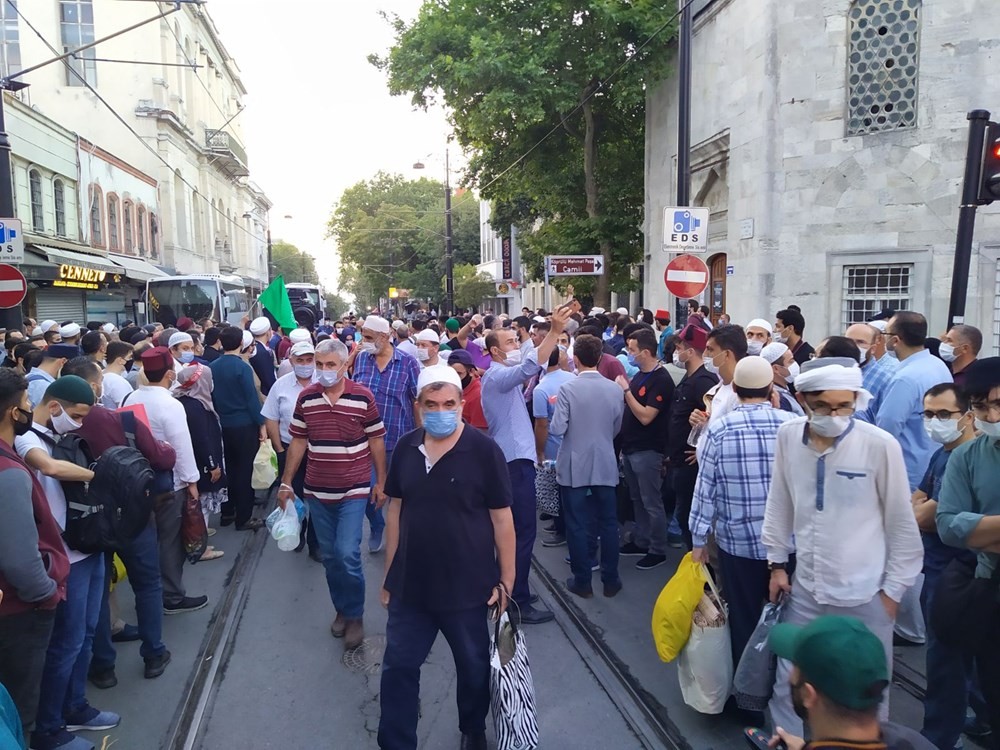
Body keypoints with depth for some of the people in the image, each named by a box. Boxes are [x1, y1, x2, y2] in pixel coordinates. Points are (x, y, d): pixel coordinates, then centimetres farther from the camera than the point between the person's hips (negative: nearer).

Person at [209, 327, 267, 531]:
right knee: (246, 471, 2)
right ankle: (244, 518, 7)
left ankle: (227, 512, 26)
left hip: (223, 425, 6)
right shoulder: (243, 367, -15)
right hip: (245, 425, -6)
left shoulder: (213, 367, 3)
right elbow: (252, 398, -16)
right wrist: (262, 424, -10)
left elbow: (212, 396, 9)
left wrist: (219, 416, 17)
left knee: (229, 469, 17)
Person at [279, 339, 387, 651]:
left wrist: (380, 482, 0)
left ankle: (355, 616, 12)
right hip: (317, 491, 3)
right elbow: (298, 442, 7)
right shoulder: (306, 398, -1)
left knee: (347, 554, -10)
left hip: (353, 490, -3)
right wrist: (286, 482, 7)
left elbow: (376, 441, -2)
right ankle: (341, 609, 32)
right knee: (329, 555, 13)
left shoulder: (363, 397, -9)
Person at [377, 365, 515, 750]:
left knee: (474, 669, 18)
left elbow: (501, 519, -10)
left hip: (468, 587, -3)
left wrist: (506, 581, -8)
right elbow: (396, 510, 7)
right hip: (410, 586, 3)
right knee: (398, 669, 13)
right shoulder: (405, 448, -2)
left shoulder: (484, 450, -15)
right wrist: (389, 574, 9)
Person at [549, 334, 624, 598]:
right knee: (608, 523, 12)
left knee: (578, 525, 8)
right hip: (606, 466, 3)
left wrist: (557, 408, 2)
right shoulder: (614, 389, -4)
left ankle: (582, 581, 17)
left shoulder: (567, 388, -14)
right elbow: (616, 429, 6)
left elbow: (557, 429, -17)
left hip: (575, 467, -3)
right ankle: (610, 580, 21)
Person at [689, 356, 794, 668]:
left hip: (738, 541, -1)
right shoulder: (793, 424, -9)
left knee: (744, 620, 14)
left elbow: (705, 489, -8)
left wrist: (699, 539, 2)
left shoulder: (719, 429, -11)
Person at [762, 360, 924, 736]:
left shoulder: (881, 445, -16)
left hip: (864, 595, -3)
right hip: (805, 589, 3)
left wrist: (894, 589, -1)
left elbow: (902, 525, -5)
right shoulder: (788, 436, -7)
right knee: (788, 684, 14)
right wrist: (777, 563, 10)